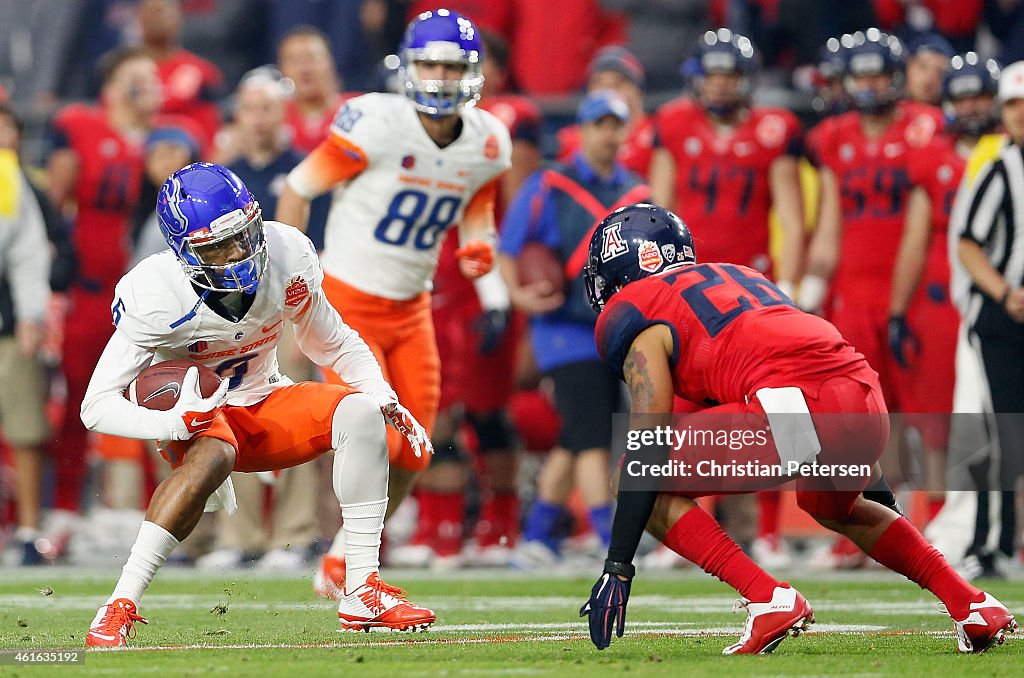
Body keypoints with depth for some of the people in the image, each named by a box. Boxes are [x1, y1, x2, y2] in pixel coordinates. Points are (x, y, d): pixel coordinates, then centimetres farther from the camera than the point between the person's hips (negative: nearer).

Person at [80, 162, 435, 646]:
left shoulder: (286, 259, -15)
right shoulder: (155, 298, -27)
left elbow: (333, 344, 5)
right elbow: (97, 406, -25)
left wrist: (386, 401, -10)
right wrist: (169, 425, -42)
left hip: (263, 403, 5)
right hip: (199, 417, -5)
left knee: (359, 414, -20)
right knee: (211, 459, -38)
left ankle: (363, 593, -16)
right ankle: (119, 609, -36)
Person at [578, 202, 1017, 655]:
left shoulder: (635, 315, 11)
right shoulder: (738, 277, 35)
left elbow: (648, 451, 2)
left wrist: (618, 566, 1)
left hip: (795, 405, -8)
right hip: (869, 409, 8)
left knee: (640, 478, 8)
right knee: (834, 507, 39)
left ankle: (768, 600, -5)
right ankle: (972, 606, 29)